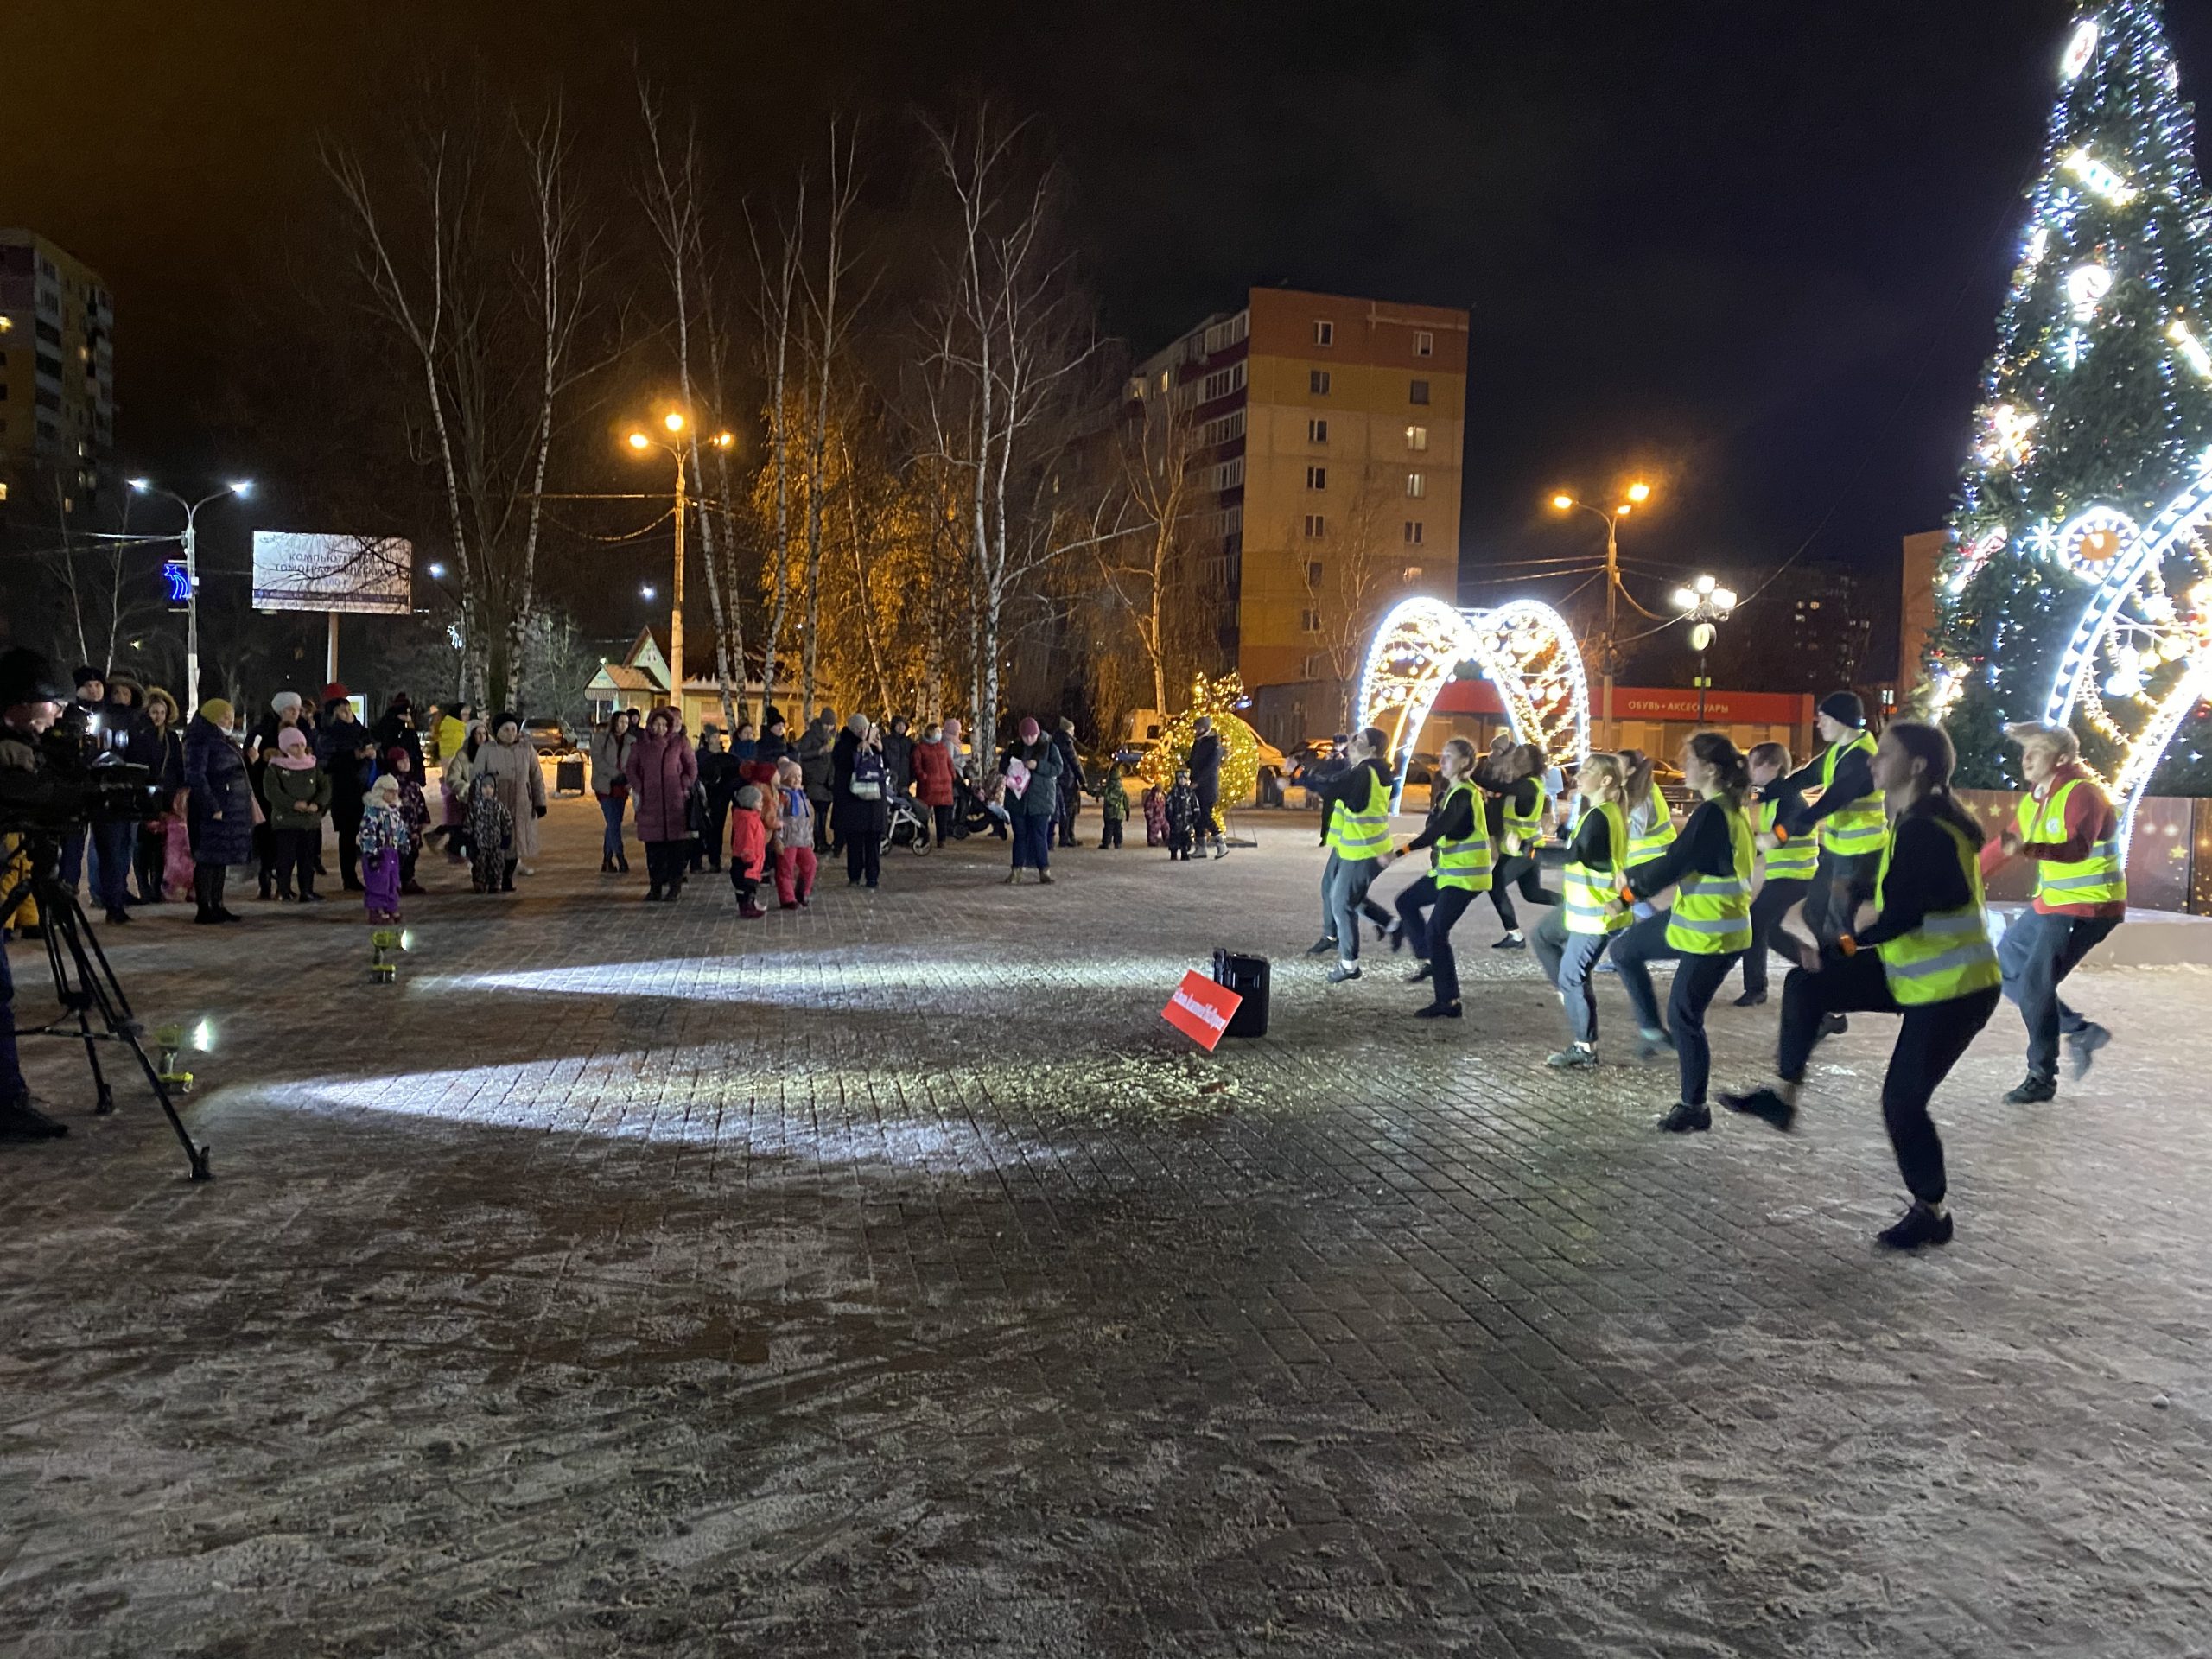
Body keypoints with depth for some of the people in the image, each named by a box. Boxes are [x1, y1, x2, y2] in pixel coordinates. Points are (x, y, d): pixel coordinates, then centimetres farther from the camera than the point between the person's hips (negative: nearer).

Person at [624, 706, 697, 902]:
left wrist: (684, 787, -4)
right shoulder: (642, 745, 9)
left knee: (676, 845, -3)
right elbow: (630, 768, 15)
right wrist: (637, 789, 3)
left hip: (675, 800, -2)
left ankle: (674, 886, 5)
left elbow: (692, 767, 7)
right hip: (650, 801, 2)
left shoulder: (680, 742, 3)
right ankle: (655, 887, 10)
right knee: (653, 845, 3)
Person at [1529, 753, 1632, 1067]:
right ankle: (1570, 994, 25)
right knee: (1541, 936, 23)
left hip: (1597, 913, -10)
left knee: (1572, 977, -2)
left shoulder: (1599, 816, -20)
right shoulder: (1610, 812, 10)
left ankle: (1585, 1049, 8)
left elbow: (1572, 854, -29)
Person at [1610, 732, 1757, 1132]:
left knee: (1684, 1015, 1)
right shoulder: (1731, 809, 9)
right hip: (1694, 920, 10)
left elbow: (1672, 865, -21)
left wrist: (1633, 878, -2)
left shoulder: (1712, 814, -21)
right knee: (1625, 950, 19)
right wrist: (1637, 879, 6)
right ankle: (1654, 1030, 25)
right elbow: (1682, 858, 14)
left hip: (1710, 934, -10)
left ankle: (1694, 1108, 14)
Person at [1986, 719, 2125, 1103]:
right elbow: (2004, 845, 20)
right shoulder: (2033, 800, 7)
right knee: (2004, 969, 12)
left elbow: (2078, 847, -38)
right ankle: (2080, 1031, 22)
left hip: (2089, 908, -9)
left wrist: (2027, 849, -56)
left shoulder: (2081, 794, -20)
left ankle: (2042, 1079, 0)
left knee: (2034, 985, -14)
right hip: (2049, 905, 9)